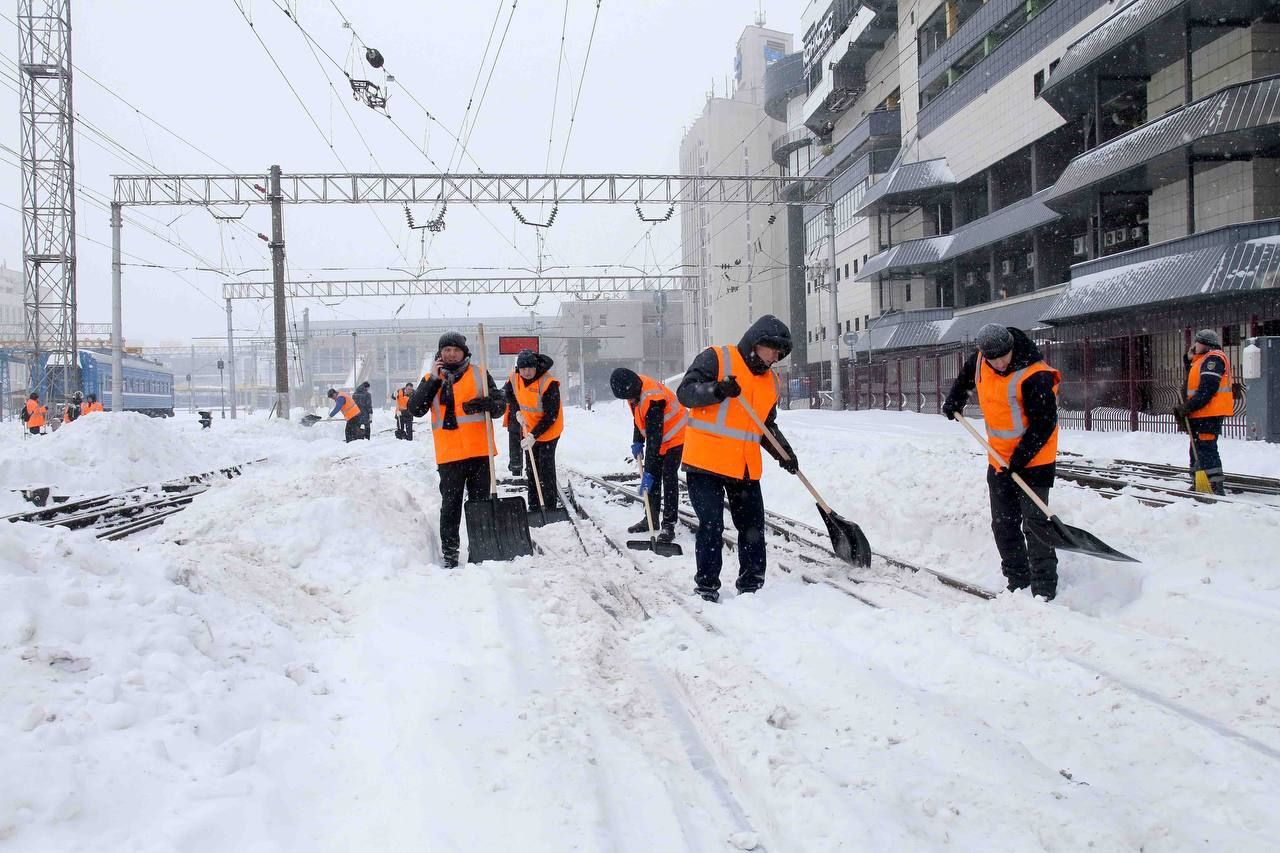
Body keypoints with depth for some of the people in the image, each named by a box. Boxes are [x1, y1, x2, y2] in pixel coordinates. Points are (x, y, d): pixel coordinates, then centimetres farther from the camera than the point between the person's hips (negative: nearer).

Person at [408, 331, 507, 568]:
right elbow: (415, 409, -3)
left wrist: (488, 404, -19)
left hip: (479, 451, 0)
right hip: (449, 454, 0)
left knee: (480, 502, 8)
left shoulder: (479, 375, 8)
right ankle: (449, 553, 9)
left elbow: (500, 404, 4)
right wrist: (433, 380, -10)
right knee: (450, 505, 3)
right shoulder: (431, 379, 10)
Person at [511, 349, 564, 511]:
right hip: (529, 430, 7)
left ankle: (550, 508, -1)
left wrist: (534, 435, -28)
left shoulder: (548, 384, -27)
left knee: (546, 469, -9)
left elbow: (551, 416, -25)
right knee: (532, 469, 14)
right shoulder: (515, 379, -8)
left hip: (548, 431, -6)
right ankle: (534, 507, 25)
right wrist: (518, 412, -1)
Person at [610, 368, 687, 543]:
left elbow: (654, 438, -36)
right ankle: (651, 517, 17)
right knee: (652, 477, 7)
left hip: (674, 437, -8)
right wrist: (637, 442, -1)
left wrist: (648, 472, -35)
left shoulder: (652, 400, -36)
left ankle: (669, 525, -11)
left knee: (668, 477, -13)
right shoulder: (634, 390, -10)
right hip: (655, 436, 8)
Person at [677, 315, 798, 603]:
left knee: (753, 526, 9)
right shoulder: (715, 358, -5)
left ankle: (751, 585, 22)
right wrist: (717, 390, -27)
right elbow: (685, 393, -12)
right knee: (711, 525, -4)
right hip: (706, 461, -6)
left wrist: (784, 452, 5)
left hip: (746, 468, 6)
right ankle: (706, 585, 9)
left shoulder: (771, 380, 15)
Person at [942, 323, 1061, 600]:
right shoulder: (980, 360, -3)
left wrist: (1020, 458, -22)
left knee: (1033, 525, -8)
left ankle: (1045, 590, -1)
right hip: (1000, 460, 8)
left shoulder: (1034, 376, -25)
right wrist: (954, 401, 21)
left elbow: (1044, 424, -22)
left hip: (1033, 461, -8)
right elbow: (966, 375, 22)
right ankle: (1017, 583, 23)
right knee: (1003, 525, 12)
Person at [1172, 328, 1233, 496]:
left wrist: (1188, 407, -20)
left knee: (1206, 450, -12)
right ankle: (1197, 486, 24)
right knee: (1197, 450, 16)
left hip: (1209, 414, -11)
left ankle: (1216, 487, -13)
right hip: (1200, 414, 11)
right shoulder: (1201, 361, 21)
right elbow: (1193, 385, 20)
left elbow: (1207, 389, -20)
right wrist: (1189, 361, 16)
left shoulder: (1214, 358, -11)